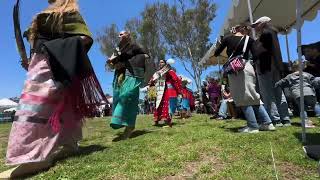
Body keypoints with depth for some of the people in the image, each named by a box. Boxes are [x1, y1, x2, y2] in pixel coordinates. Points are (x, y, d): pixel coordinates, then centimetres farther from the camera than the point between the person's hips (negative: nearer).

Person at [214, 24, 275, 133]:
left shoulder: (227, 38, 10)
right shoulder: (249, 39, 12)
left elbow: (216, 53, 12)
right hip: (247, 68, 3)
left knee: (243, 98, 0)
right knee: (253, 97, 12)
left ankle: (252, 126, 1)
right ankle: (267, 123, 14)